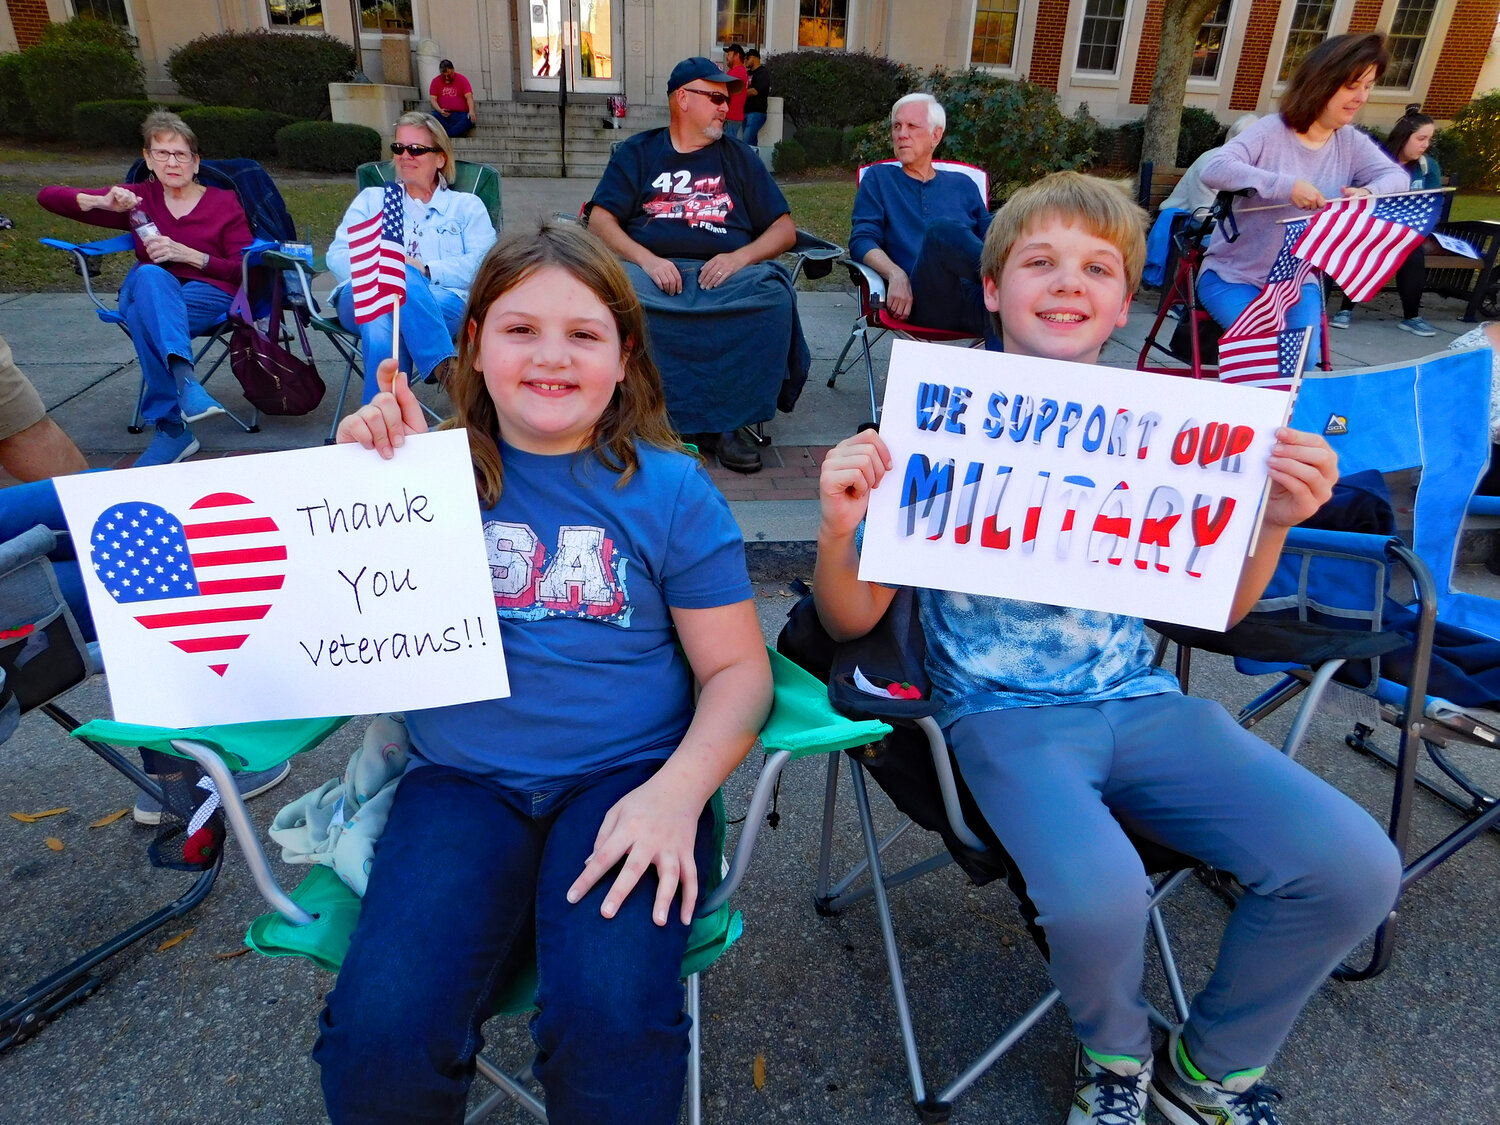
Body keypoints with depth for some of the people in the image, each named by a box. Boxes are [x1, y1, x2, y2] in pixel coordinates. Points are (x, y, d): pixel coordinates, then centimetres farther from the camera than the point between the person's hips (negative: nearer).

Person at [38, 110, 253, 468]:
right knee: (149, 274, -37)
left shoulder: (225, 202, 12)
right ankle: (185, 382, -54)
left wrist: (187, 254, -12)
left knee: (141, 314, -36)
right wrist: (101, 202, -6)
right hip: (146, 292, 2)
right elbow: (47, 196, 15)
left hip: (211, 298, -2)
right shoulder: (139, 199, 19)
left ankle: (171, 428, -46)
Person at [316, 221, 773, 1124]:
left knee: (611, 1023, -26)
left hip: (627, 773, -1)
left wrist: (678, 789, -17)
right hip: (462, 781, 2)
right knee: (379, 1037, -19)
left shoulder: (669, 489, 2)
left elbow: (739, 669, 1)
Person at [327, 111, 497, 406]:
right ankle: (445, 367, -49)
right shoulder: (372, 199, 30)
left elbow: (481, 265, 4)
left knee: (381, 324, -37)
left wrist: (424, 270, -11)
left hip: (441, 303, -1)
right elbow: (338, 256, 15)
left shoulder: (467, 206, 24)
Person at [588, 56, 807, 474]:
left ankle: (725, 423, -22)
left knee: (774, 296, -31)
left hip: (726, 274, 1)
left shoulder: (739, 157, 23)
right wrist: (647, 259, -12)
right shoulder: (637, 153, 19)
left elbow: (785, 229, 15)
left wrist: (739, 257, -6)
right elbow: (599, 221, 7)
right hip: (652, 270, -1)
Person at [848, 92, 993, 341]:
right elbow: (861, 241, 9)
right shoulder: (878, 178, 22)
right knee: (942, 229, -33)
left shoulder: (962, 185, 28)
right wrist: (896, 275, -13)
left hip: (976, 295, 2)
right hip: (924, 298, -2)